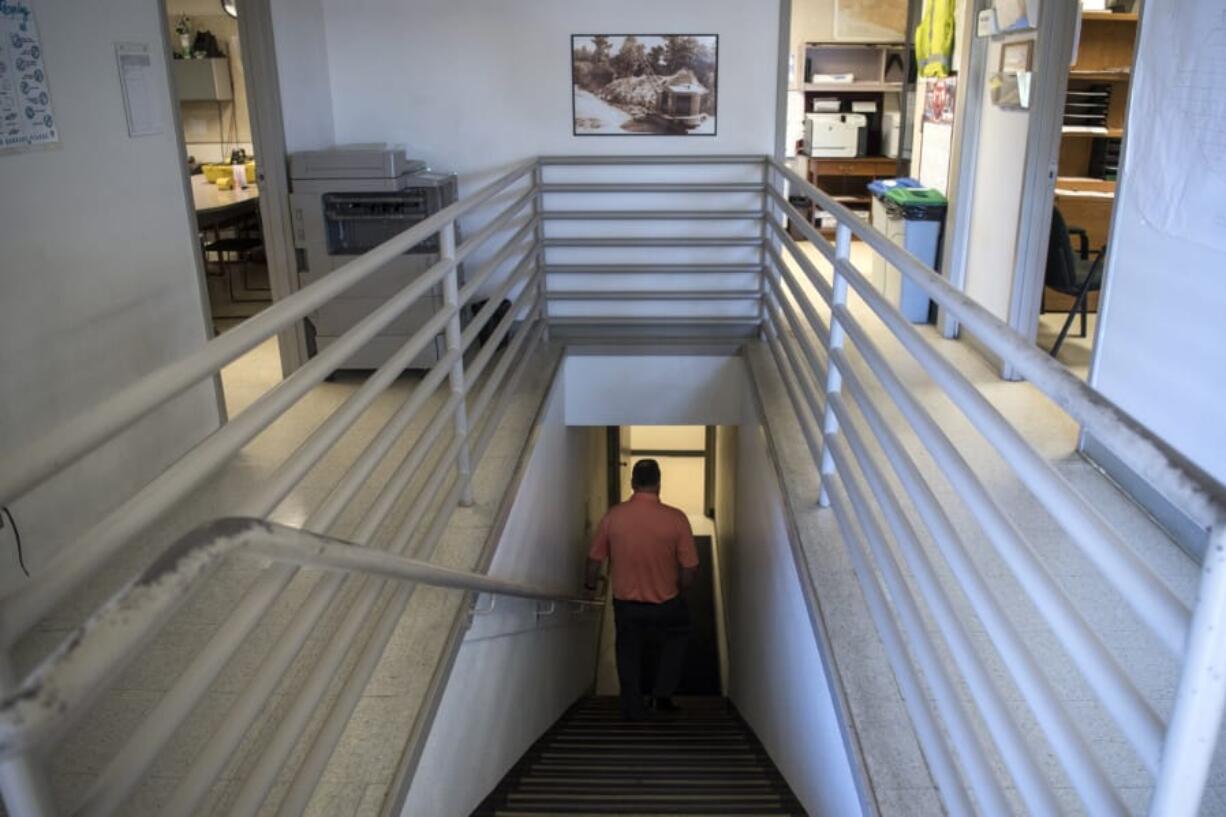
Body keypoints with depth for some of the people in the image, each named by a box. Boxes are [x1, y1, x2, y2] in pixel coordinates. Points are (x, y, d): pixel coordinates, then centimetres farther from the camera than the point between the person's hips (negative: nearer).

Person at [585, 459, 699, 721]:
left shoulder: (613, 515, -13)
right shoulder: (676, 518, -19)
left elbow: (594, 560, -3)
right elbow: (690, 569, -13)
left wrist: (590, 584, 18)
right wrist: (678, 588, 8)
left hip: (625, 603, 1)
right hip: (665, 604, -1)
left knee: (629, 651, 22)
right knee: (677, 635, 29)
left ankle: (633, 711, 31)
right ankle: (661, 695, 25)